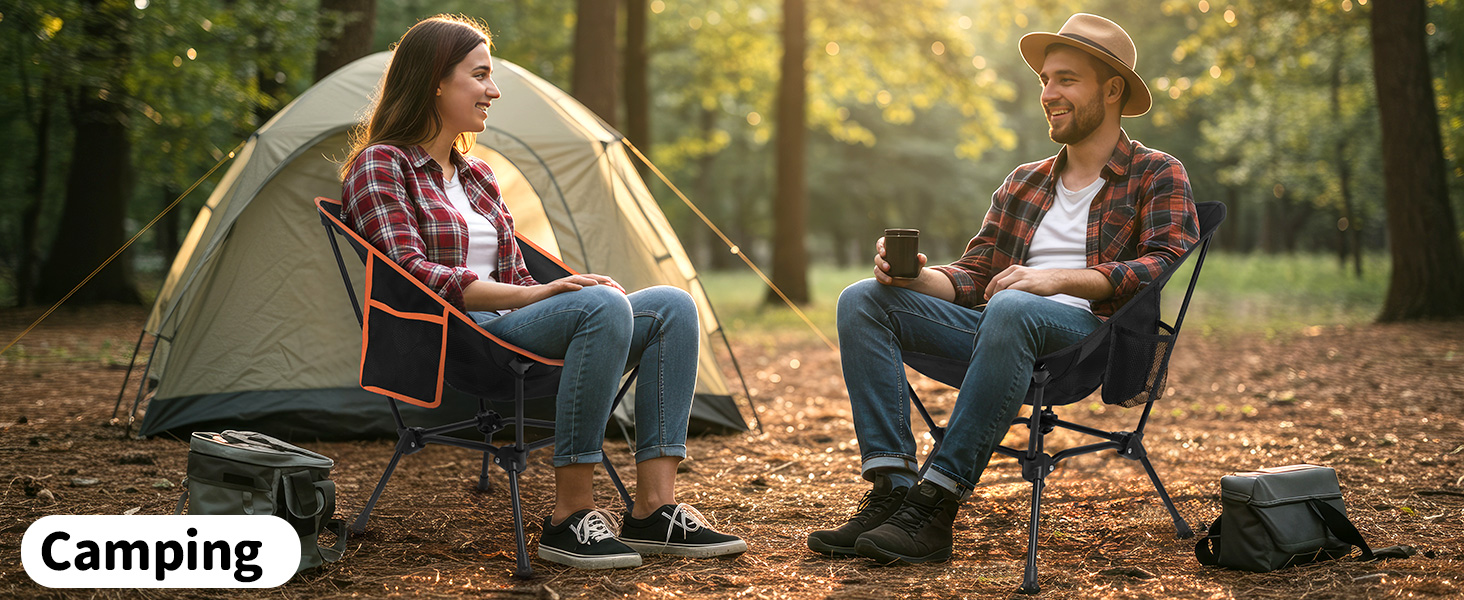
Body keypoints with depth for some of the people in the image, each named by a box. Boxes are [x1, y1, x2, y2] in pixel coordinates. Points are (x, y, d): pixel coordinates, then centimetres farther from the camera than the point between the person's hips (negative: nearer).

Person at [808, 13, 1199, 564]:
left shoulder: (1157, 176, 10)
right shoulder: (1022, 184, 26)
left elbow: (1164, 262, -8)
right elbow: (971, 278, 21)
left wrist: (1060, 279, -20)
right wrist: (915, 274, -2)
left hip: (1096, 337, -6)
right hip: (997, 332, 6)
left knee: (1011, 308, -41)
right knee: (863, 300, -12)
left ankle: (935, 508, -38)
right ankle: (892, 492, -24)